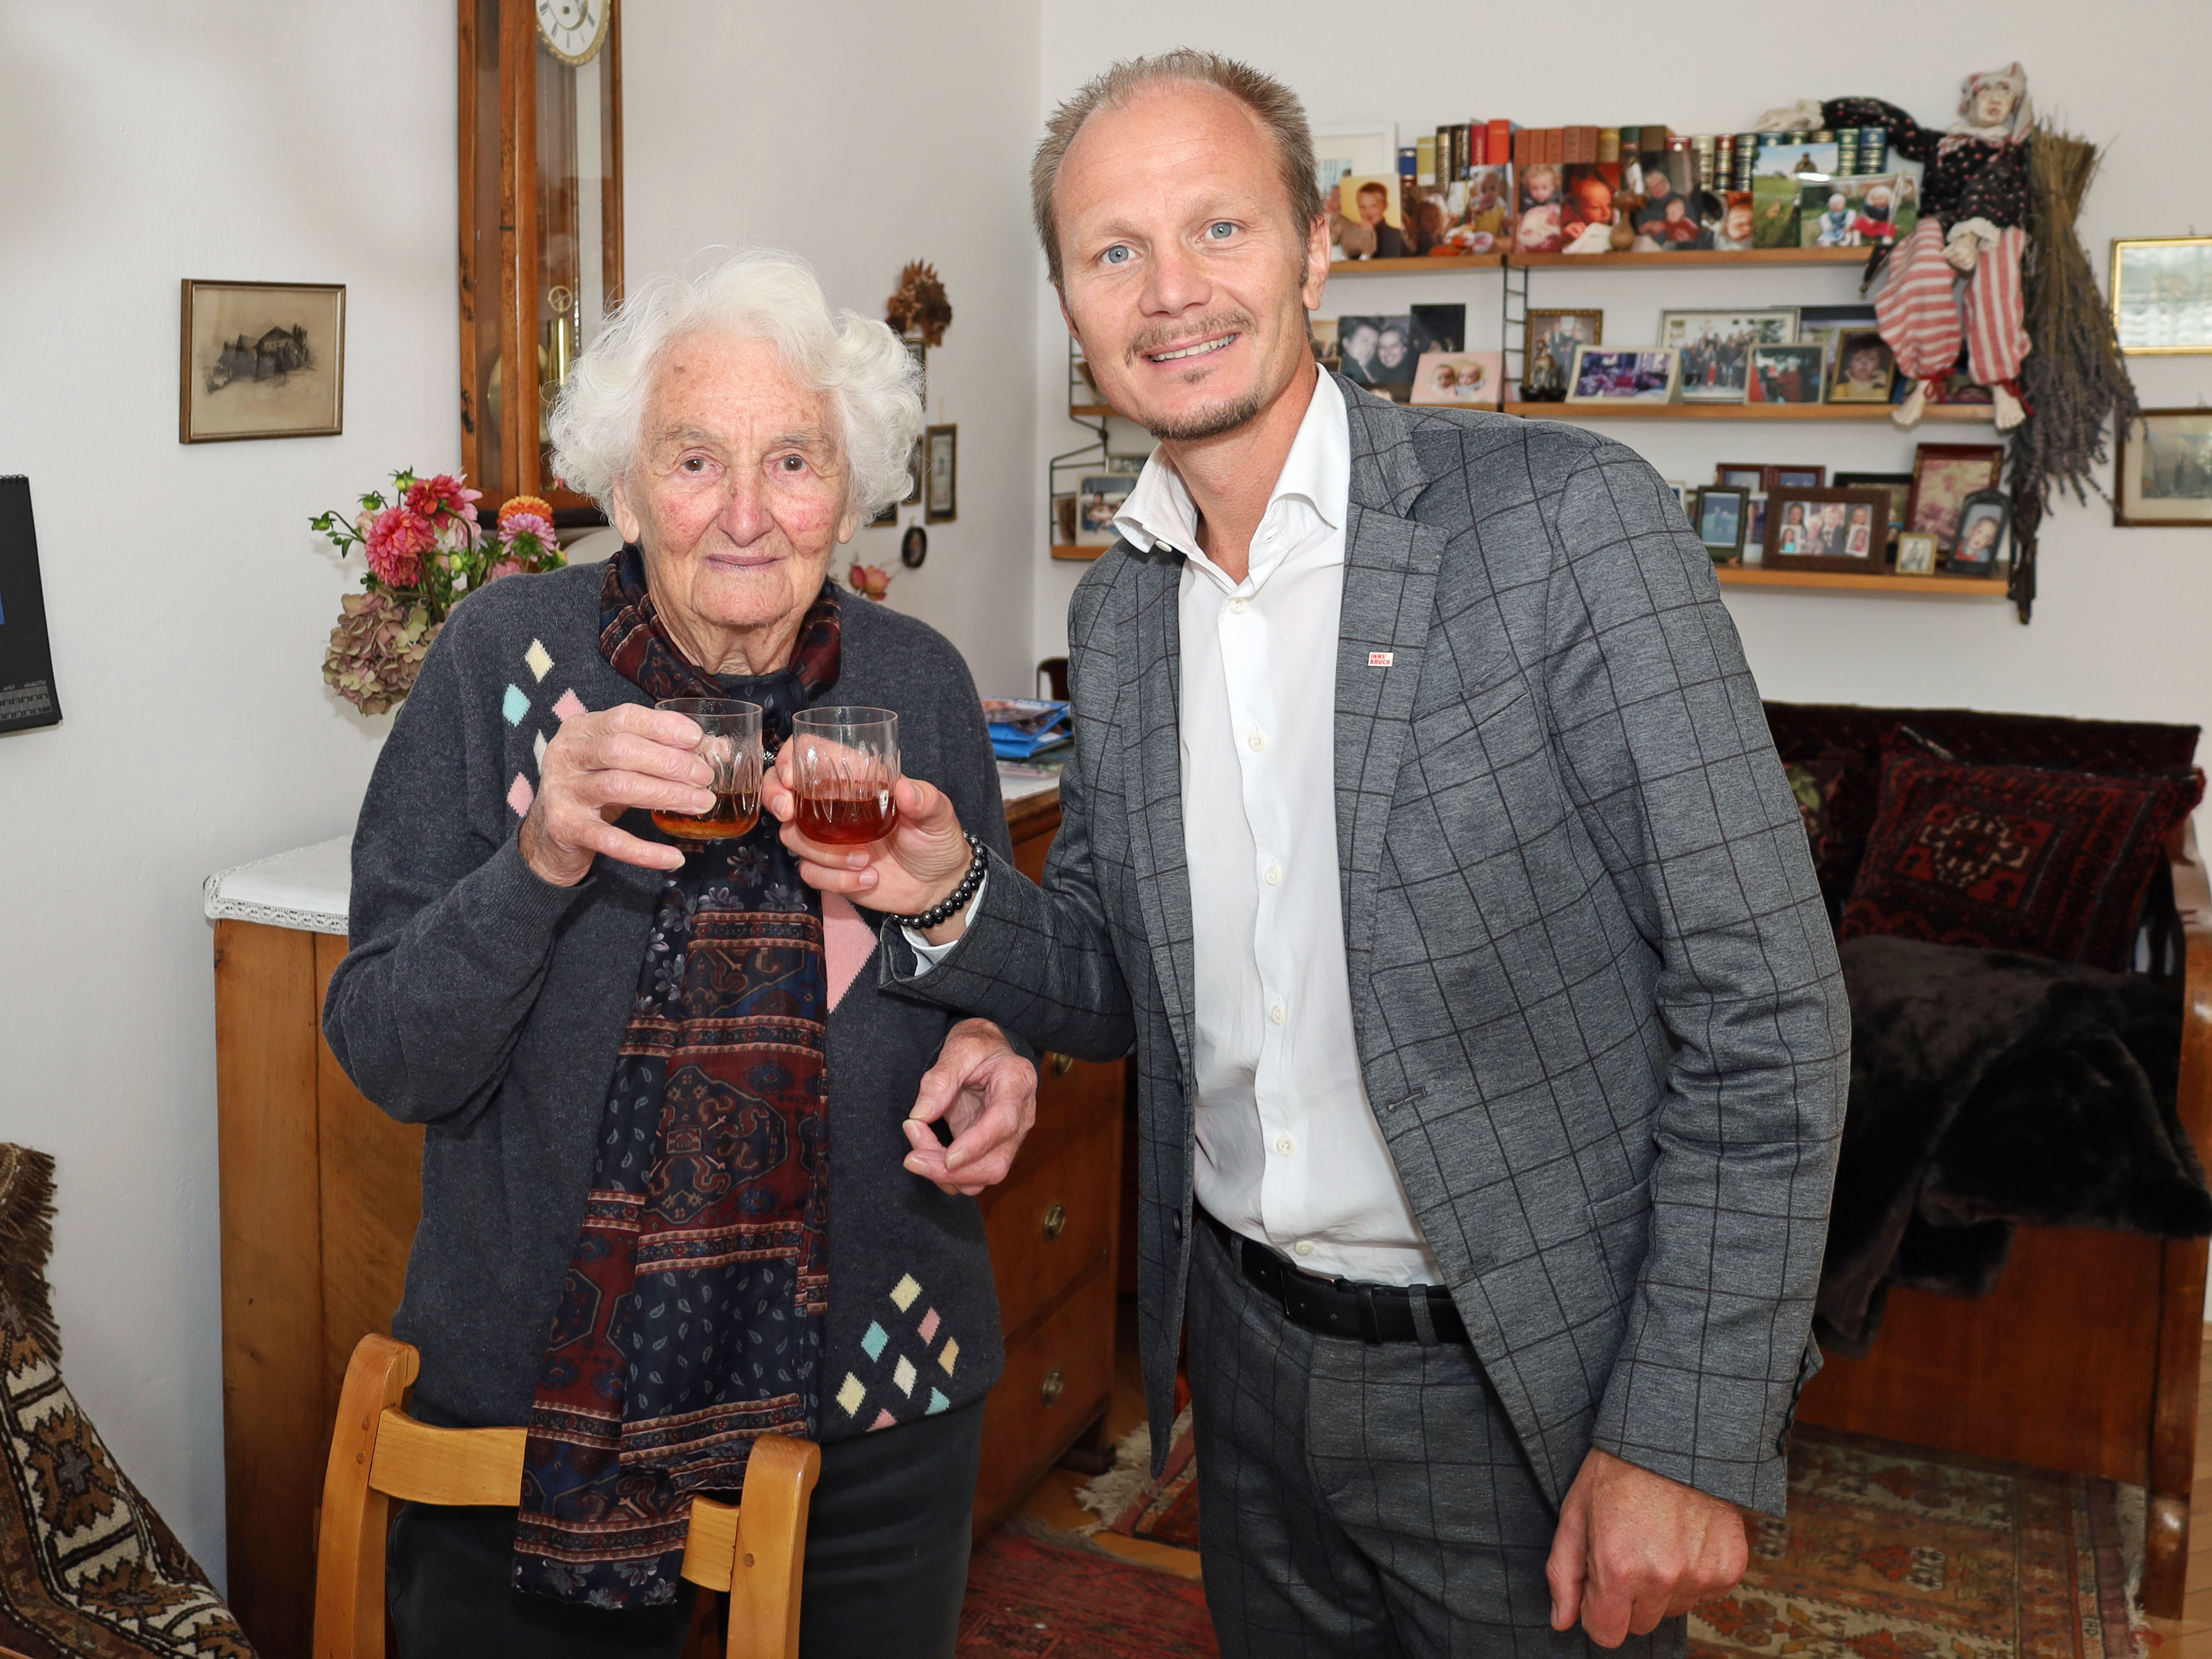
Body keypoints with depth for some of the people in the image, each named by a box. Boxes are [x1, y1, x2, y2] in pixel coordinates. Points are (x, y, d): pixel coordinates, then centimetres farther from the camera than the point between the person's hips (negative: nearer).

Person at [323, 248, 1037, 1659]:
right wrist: (539, 862, -28)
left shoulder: (919, 686, -5)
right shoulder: (509, 656, -10)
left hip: (871, 1392, 2)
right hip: (536, 1390, -1)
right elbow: (392, 1063, -12)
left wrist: (990, 1048, -11)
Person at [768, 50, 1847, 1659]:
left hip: (1527, 1382, -5)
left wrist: (1688, 1438, -17)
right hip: (1248, 1349, 6)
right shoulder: (1117, 610, 3)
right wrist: (952, 901, -10)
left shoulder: (1567, 515, -16)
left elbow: (1763, 1012, -16)